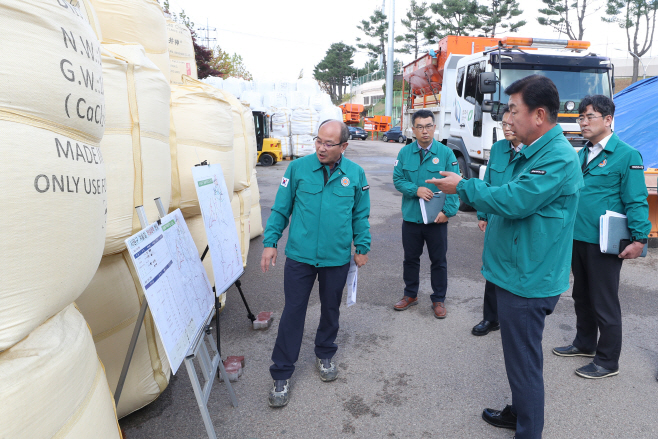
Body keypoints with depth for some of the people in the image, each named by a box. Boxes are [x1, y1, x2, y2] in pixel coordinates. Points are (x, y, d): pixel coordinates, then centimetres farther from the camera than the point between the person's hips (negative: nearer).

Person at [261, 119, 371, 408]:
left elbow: (360, 215, 8)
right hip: (300, 256, -1)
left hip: (337, 258, 2)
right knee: (293, 312, 4)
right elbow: (281, 209, 0)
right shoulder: (298, 168, -7)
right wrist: (270, 242, -4)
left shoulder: (355, 174, -2)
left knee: (331, 308, 18)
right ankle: (282, 374, 18)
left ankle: (325, 355, 43)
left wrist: (362, 247, 9)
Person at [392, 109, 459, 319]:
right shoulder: (405, 152, 1)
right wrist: (415, 190, -17)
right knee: (411, 258, 15)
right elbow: (397, 179, 0)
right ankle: (410, 295, 34)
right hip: (411, 217, 2)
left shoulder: (445, 153, -4)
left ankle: (438, 300, 27)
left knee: (438, 261, 10)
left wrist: (448, 210, -15)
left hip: (436, 219, -2)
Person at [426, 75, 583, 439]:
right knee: (519, 354, 23)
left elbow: (514, 201, -27)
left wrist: (463, 187, -17)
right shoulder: (532, 152, 12)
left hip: (527, 280, -10)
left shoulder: (558, 158, -21)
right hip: (517, 272, 10)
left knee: (524, 361, 4)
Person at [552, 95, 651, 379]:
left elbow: (636, 201, -13)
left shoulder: (626, 155, -10)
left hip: (604, 243, -7)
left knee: (605, 303, 4)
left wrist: (639, 239, -18)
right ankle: (584, 343, 38)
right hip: (578, 238, 7)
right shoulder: (582, 154, 11)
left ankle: (608, 361, 19)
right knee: (582, 296, 20)